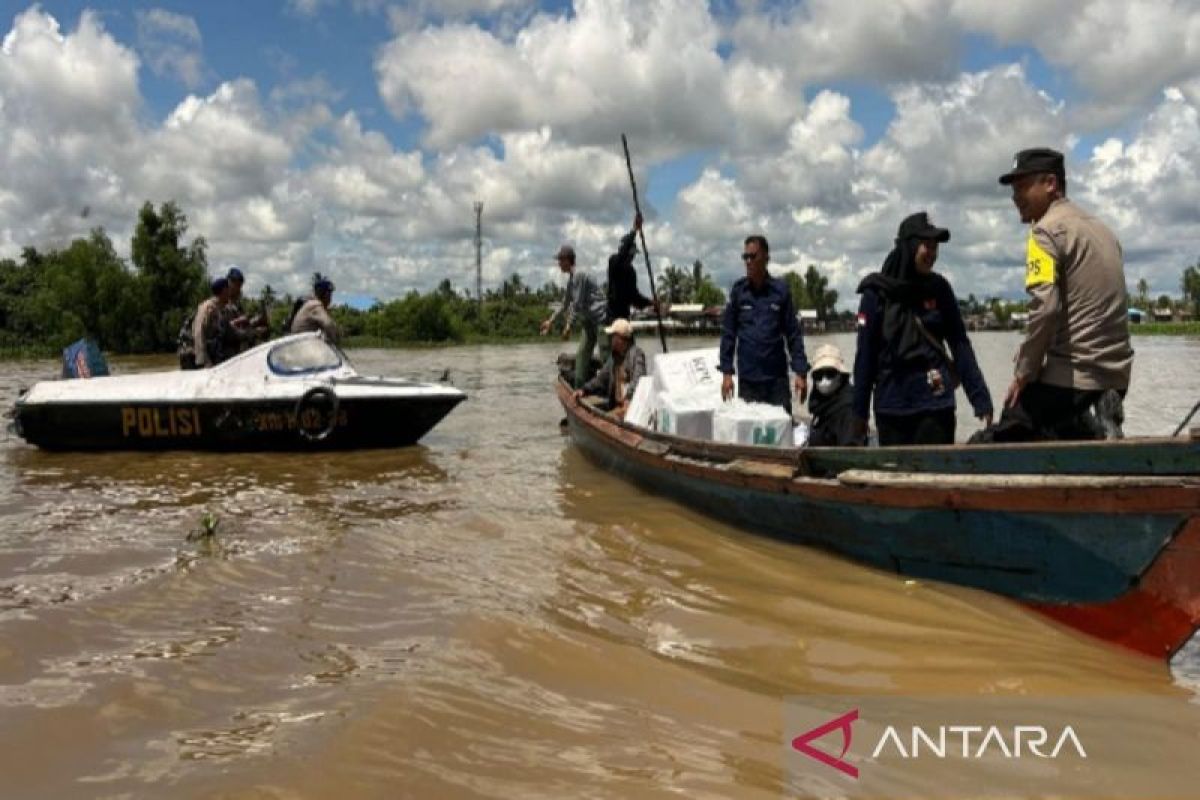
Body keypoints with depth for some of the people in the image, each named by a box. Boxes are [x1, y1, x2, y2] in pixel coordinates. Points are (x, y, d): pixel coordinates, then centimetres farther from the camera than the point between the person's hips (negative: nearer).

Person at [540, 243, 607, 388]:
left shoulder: (580, 275, -16)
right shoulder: (571, 279, 13)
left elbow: (577, 304, -18)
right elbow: (565, 304, 25)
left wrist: (568, 326, -16)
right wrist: (550, 321, 27)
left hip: (601, 319, -10)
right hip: (589, 322, 10)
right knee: (582, 355, 7)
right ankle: (579, 390, 10)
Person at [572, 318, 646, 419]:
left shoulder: (636, 353, -7)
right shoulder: (614, 356, 18)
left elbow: (637, 380, -22)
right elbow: (602, 378, 23)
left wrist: (628, 398, -37)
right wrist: (584, 390, 10)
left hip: (631, 405, -7)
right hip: (616, 406, 7)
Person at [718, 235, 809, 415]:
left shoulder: (780, 290, 0)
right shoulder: (738, 290, 2)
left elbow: (793, 334, 2)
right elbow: (728, 333, 4)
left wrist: (800, 372, -4)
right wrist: (726, 372, -1)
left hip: (777, 376, 0)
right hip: (747, 378, 0)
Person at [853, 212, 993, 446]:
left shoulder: (939, 288, 4)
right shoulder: (877, 291, -2)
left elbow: (960, 345, 5)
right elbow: (865, 353, 0)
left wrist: (981, 400, -2)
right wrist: (860, 411, 0)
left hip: (935, 402, 1)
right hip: (891, 407, -1)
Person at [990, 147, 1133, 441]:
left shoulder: (1047, 230, -8)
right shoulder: (1101, 228, 18)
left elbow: (1045, 309, -18)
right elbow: (1106, 304, 19)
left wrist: (1024, 374, -11)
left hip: (1072, 374, -8)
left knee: (1009, 440, 2)